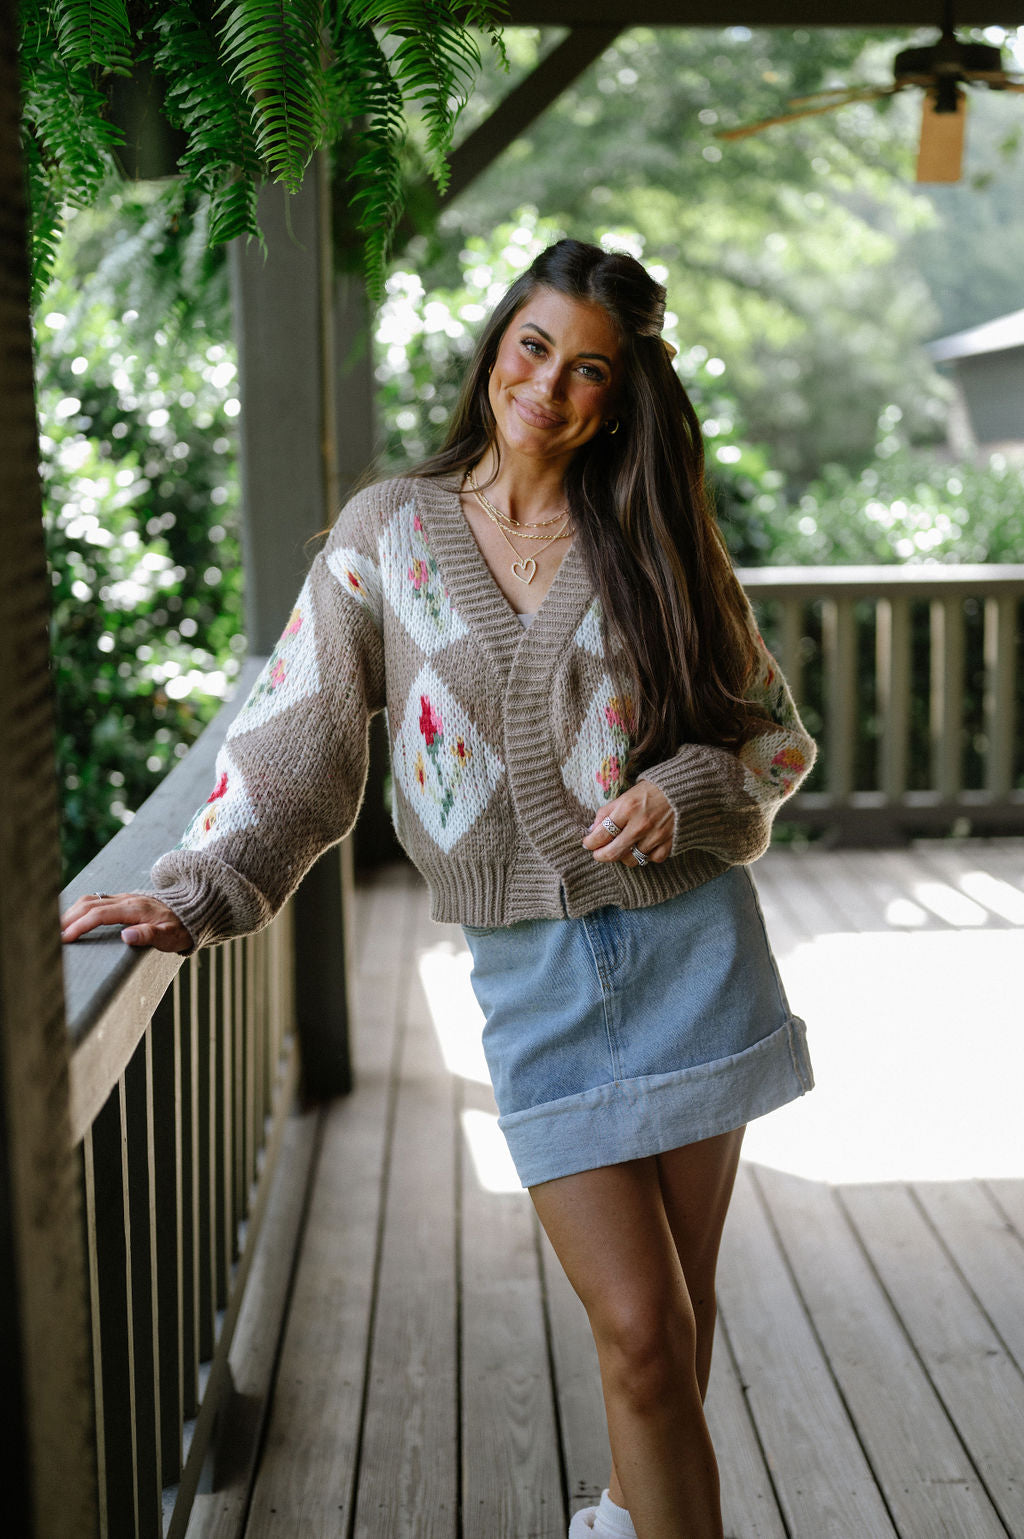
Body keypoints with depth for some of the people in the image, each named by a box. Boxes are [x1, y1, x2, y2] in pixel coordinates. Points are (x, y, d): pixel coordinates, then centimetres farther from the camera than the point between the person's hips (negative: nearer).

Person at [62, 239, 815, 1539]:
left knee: (677, 1309, 11)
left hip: (687, 940, 2)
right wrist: (193, 893, -15)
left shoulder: (651, 540, 4)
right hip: (531, 972, -1)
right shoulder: (389, 530, 2)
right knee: (640, 1328, -5)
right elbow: (297, 741, -2)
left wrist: (682, 792, -12)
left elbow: (773, 733, 9)